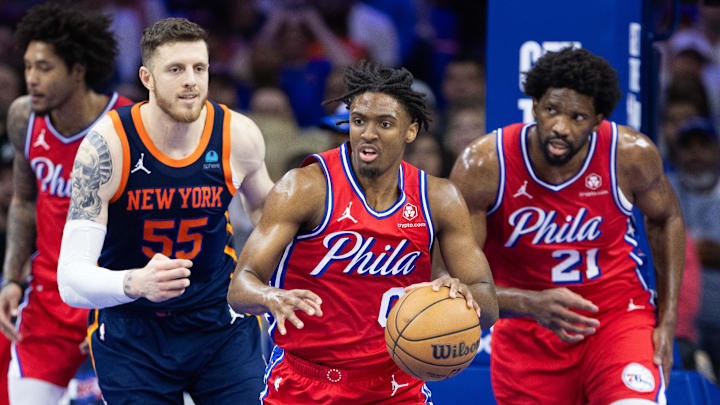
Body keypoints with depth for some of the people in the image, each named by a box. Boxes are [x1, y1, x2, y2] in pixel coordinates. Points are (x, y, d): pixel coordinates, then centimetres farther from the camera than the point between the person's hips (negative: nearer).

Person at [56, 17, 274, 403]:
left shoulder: (239, 136, -11)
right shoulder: (107, 144, -21)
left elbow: (263, 204, 16)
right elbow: (72, 280, -27)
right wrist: (136, 284, -45)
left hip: (220, 322, 2)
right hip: (129, 332, -2)